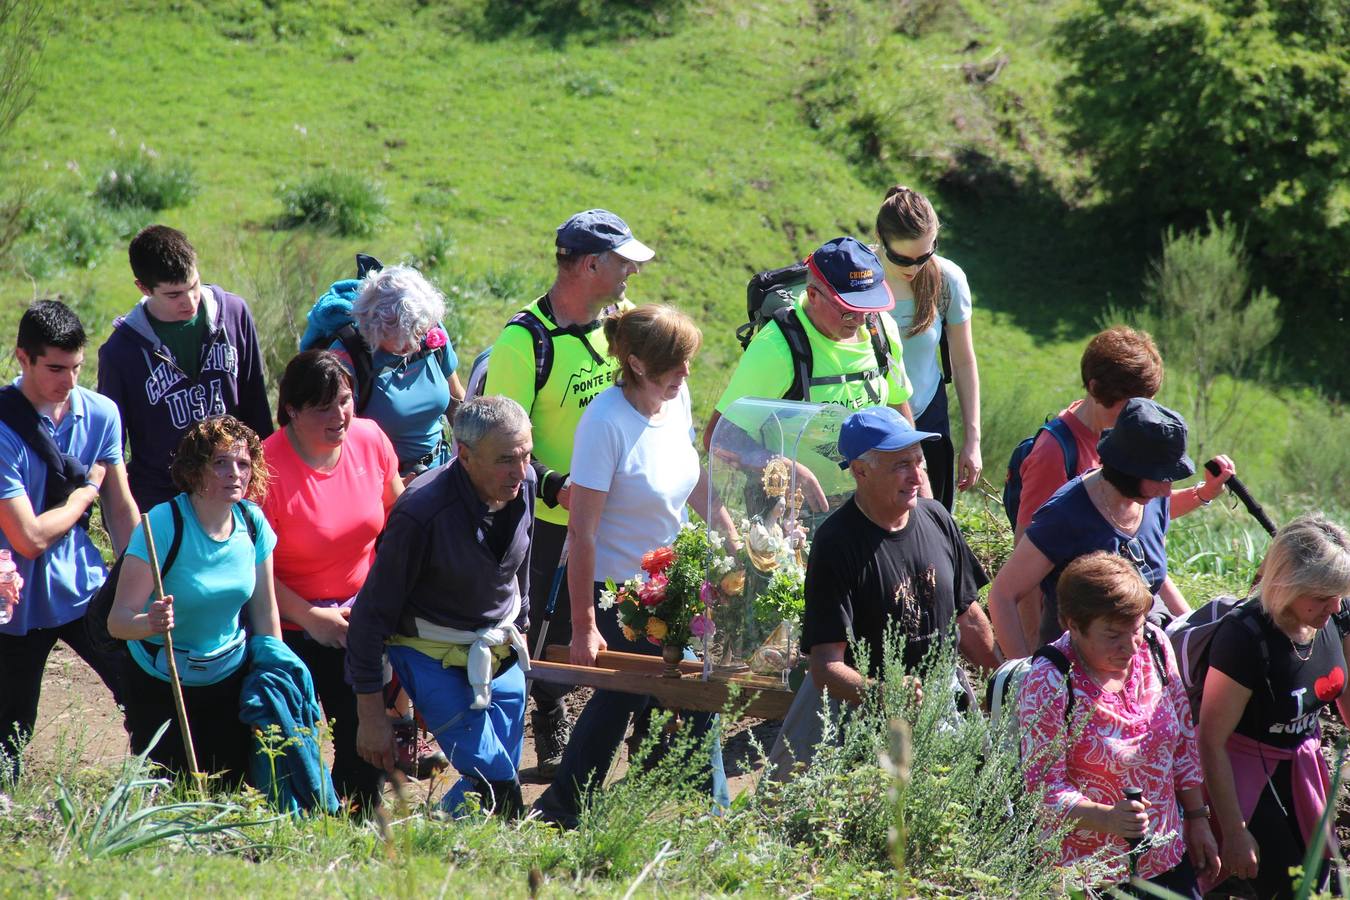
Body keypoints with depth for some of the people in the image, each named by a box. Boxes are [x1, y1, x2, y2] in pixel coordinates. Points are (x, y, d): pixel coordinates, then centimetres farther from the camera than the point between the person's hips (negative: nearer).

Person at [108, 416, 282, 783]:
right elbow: (118, 620, -25)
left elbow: (264, 611, 5)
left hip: (231, 680, 4)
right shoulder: (163, 525, -21)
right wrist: (150, 623, -45)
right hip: (161, 689, -4)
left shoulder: (252, 522, -6)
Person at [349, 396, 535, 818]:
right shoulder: (421, 514, -28)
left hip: (502, 653, 6)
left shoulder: (523, 485, -9)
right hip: (434, 655, -6)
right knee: (493, 780, -16)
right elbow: (372, 614, -20)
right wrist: (371, 716, -17)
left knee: (505, 780, 6)